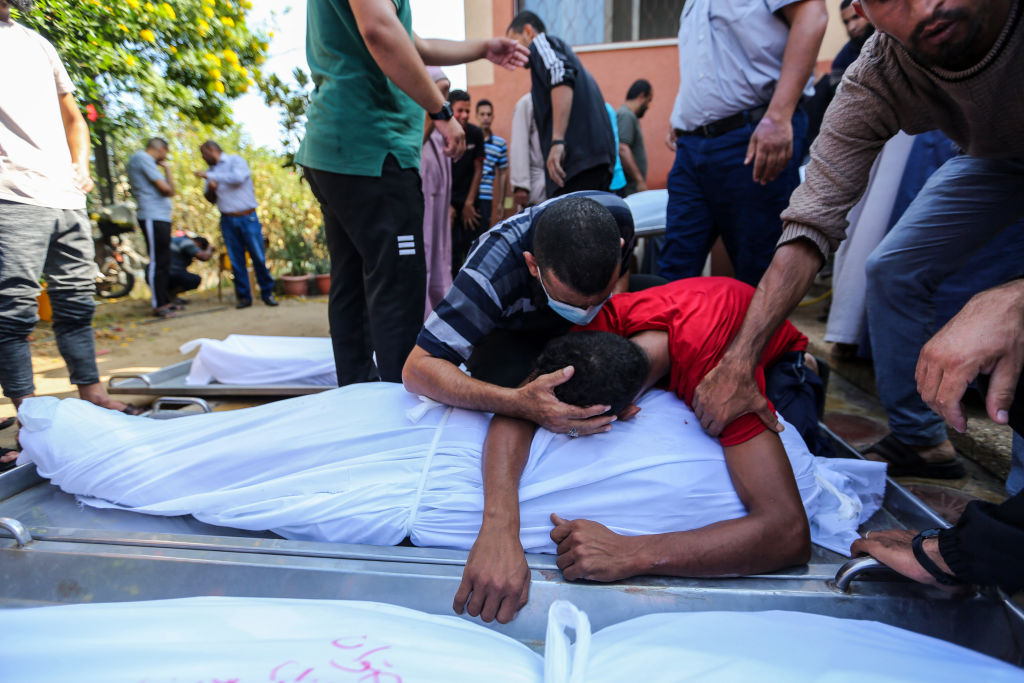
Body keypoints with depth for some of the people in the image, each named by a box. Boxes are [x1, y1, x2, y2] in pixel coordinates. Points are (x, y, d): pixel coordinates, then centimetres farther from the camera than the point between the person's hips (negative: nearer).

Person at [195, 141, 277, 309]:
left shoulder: (236, 161, 3)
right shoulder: (211, 170, 19)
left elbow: (238, 177, -19)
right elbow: (211, 199, 22)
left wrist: (209, 175, -15)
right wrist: (210, 189, -1)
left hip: (248, 218, -5)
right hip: (228, 221, 5)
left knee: (259, 257, -6)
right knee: (236, 261, 0)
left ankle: (267, 293, 3)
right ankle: (244, 296, 6)